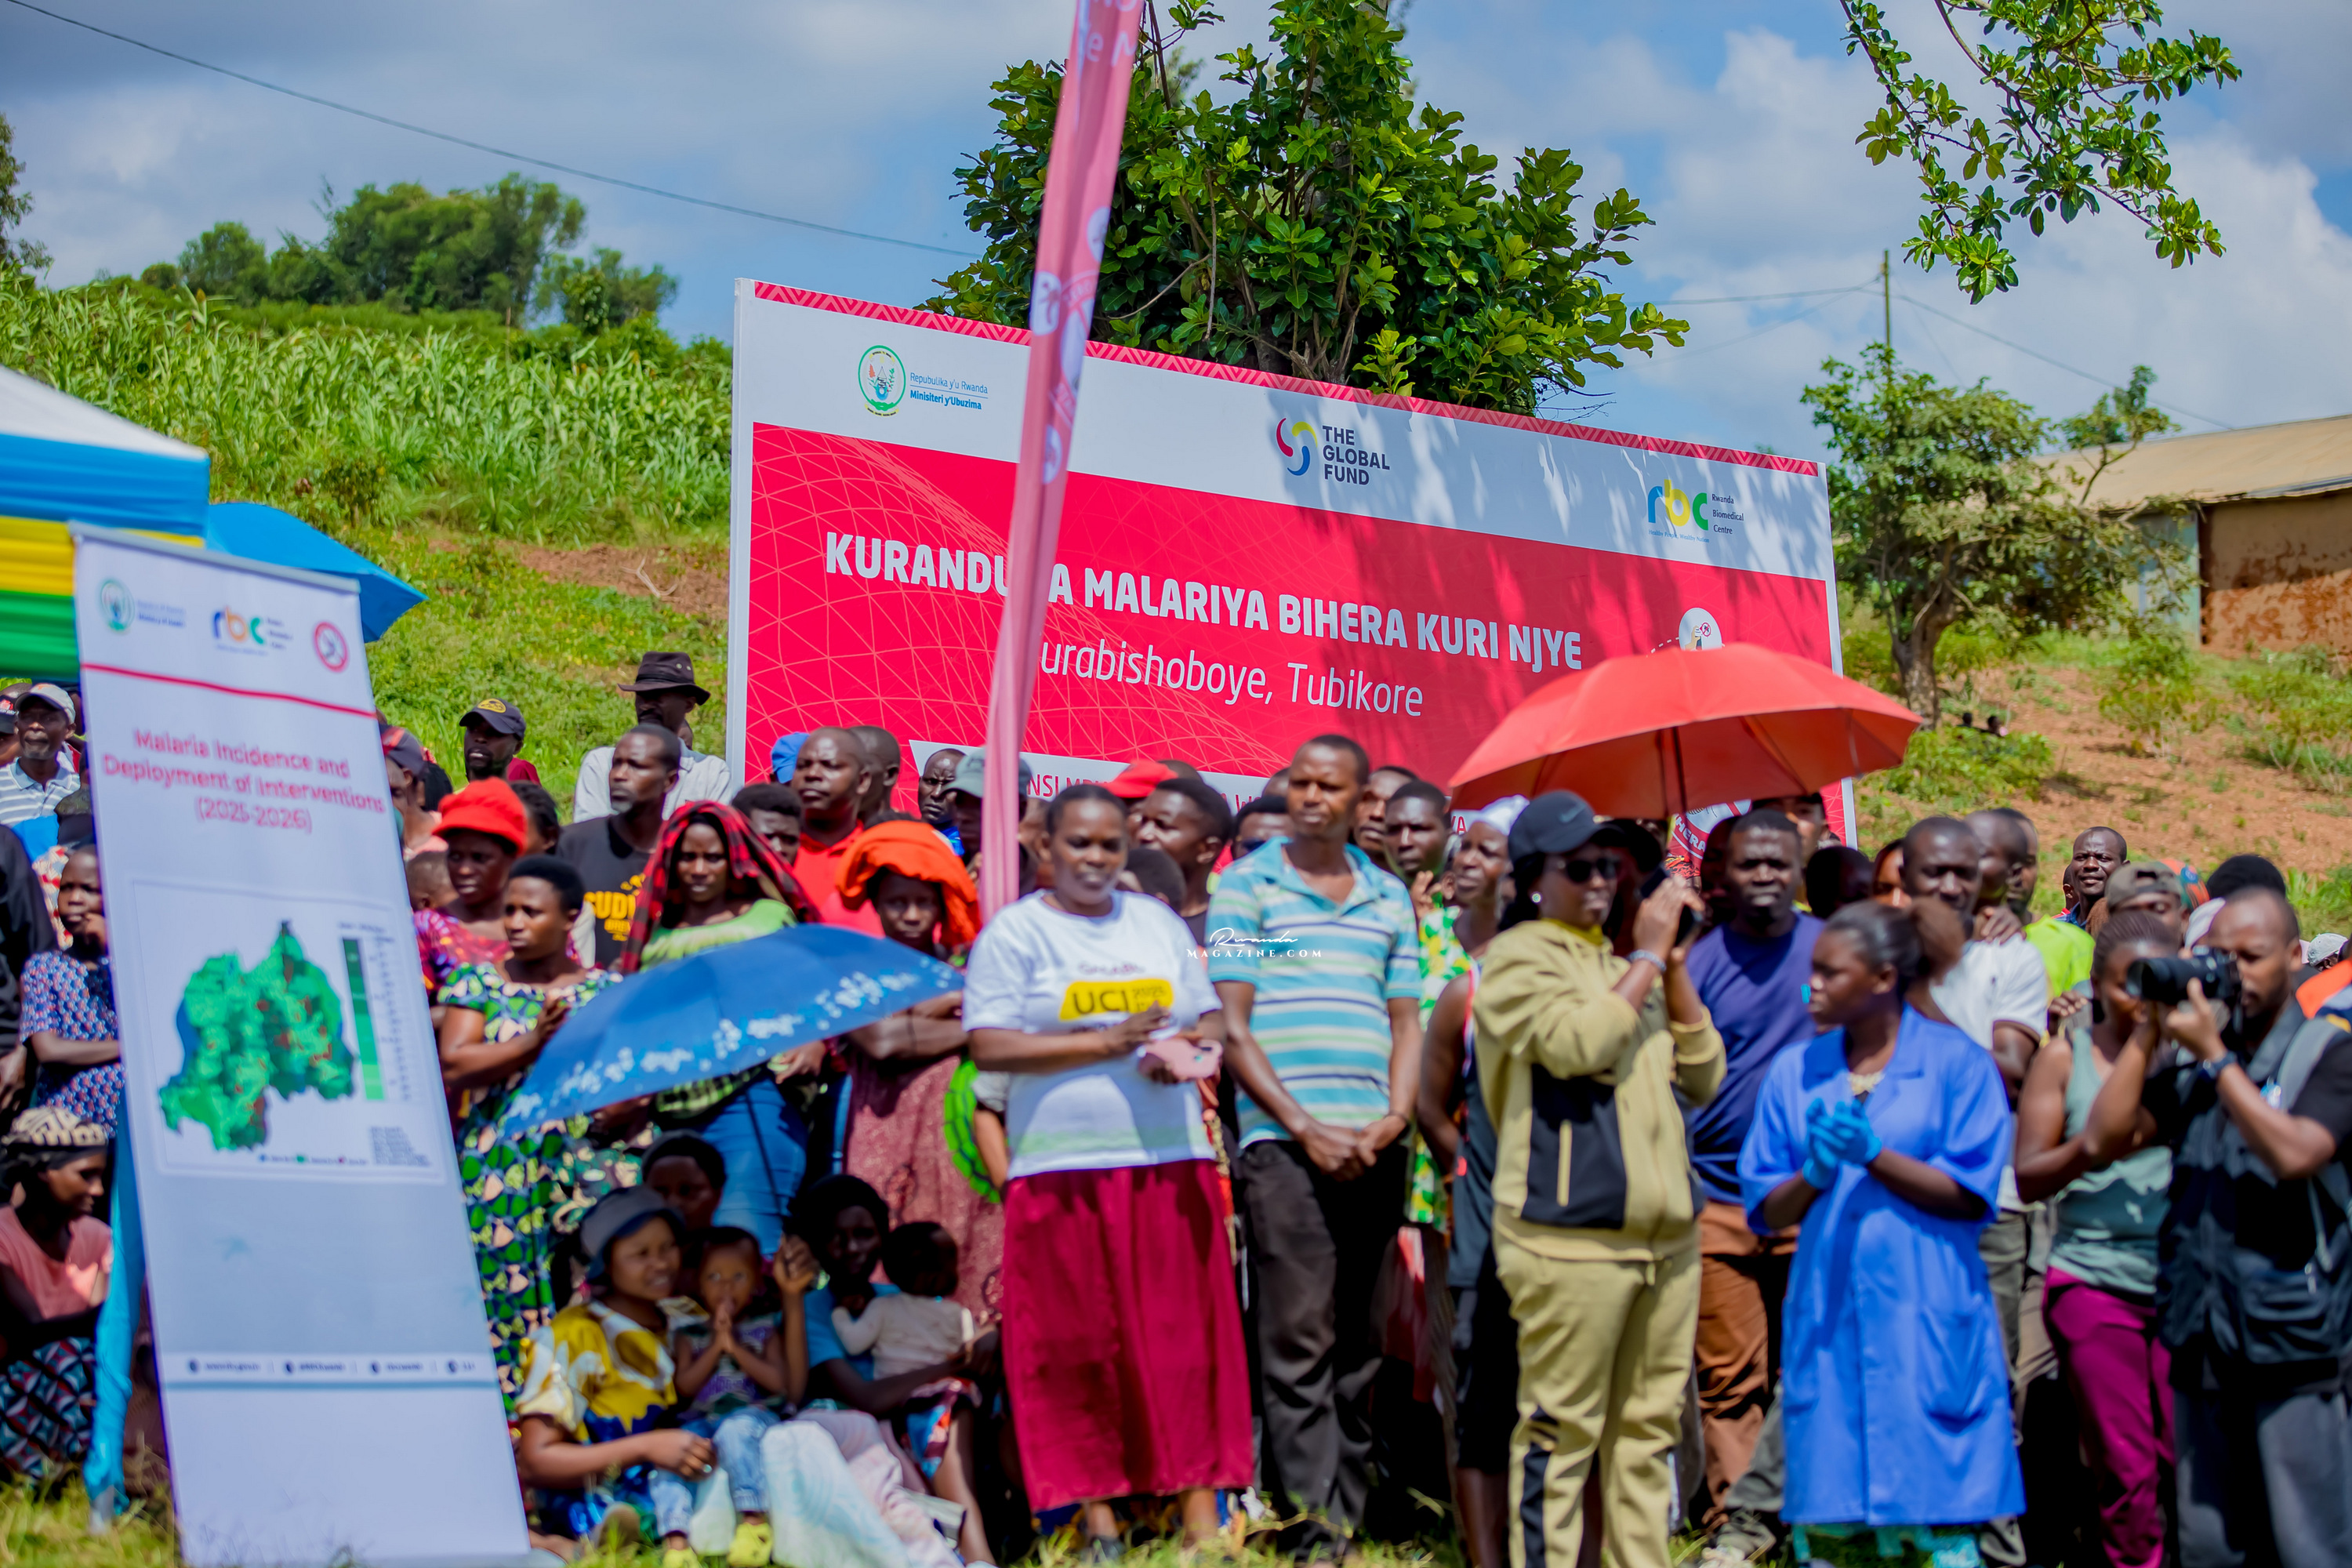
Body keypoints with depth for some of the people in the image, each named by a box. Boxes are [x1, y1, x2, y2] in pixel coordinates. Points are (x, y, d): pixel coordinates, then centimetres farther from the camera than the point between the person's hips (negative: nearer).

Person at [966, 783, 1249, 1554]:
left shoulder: (1159, 923, 16)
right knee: (1078, 1345, -1)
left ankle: (1200, 1513, 2)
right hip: (1062, 1165, -3)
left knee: (1185, 1335, 0)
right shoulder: (1015, 932, 2)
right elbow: (990, 1046, -7)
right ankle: (1096, 1512, 8)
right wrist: (1104, 1043, -12)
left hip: (1171, 1159, 3)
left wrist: (1189, 1048, -4)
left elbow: (1210, 1018, 20)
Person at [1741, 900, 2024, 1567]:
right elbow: (1767, 1211, 9)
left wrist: (1873, 1155, -14)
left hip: (1927, 1318, -3)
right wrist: (1813, 1175, -11)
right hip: (1829, 1313, 3)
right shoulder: (1795, 1072, 10)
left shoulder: (1955, 1062, 0)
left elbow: (1971, 1197, -5)